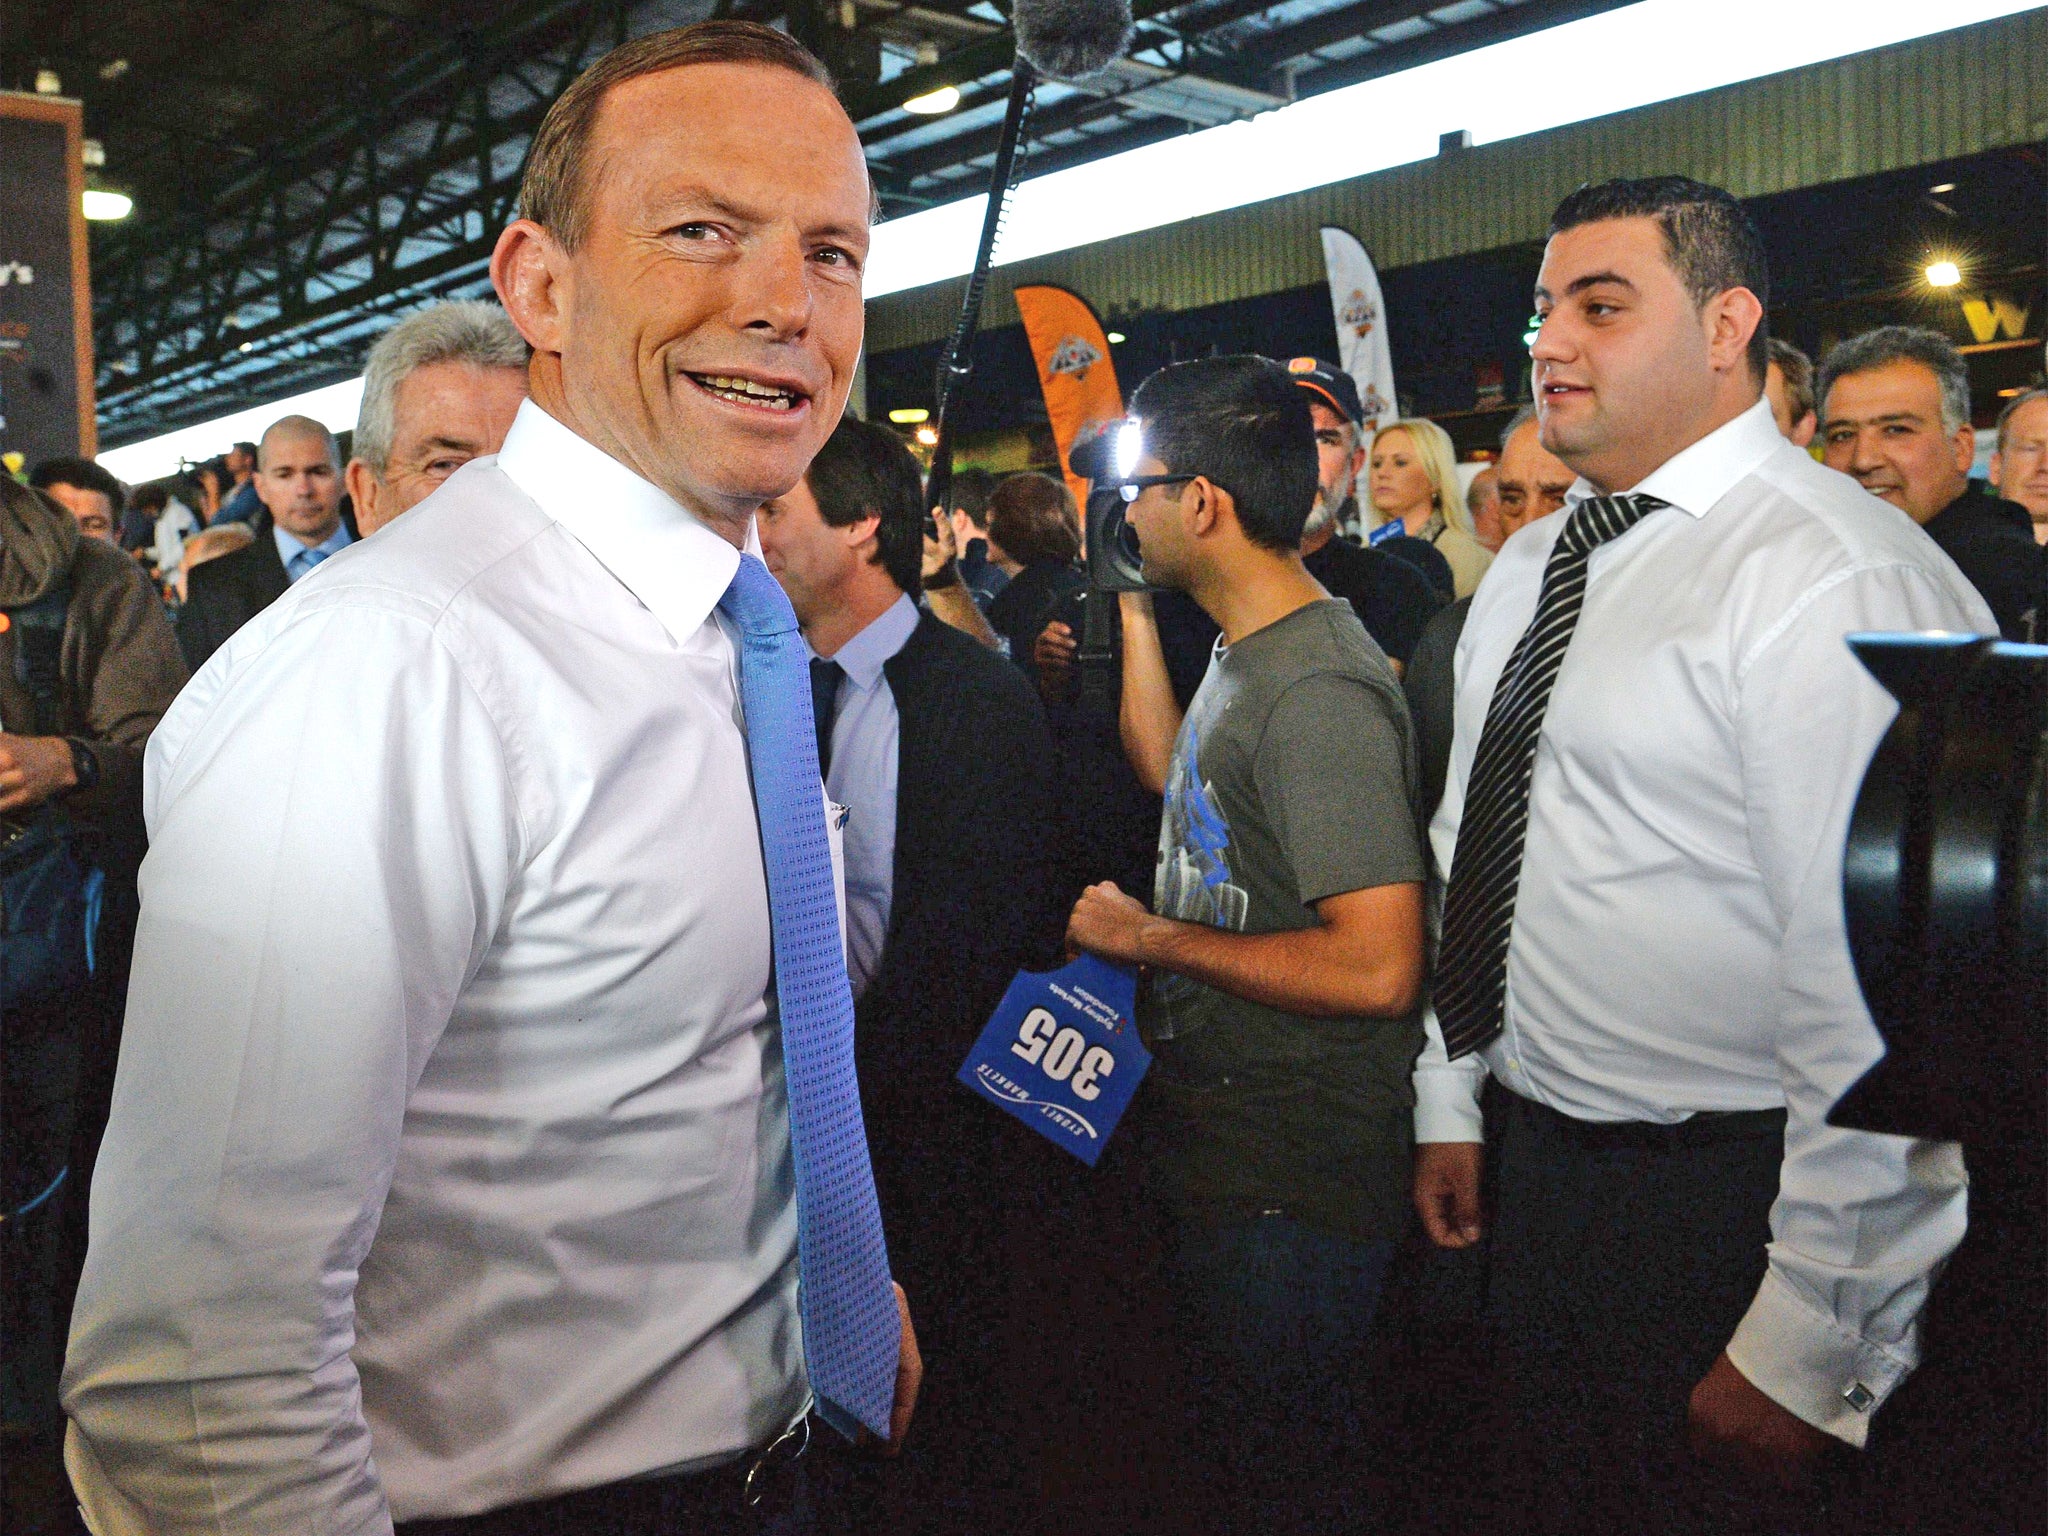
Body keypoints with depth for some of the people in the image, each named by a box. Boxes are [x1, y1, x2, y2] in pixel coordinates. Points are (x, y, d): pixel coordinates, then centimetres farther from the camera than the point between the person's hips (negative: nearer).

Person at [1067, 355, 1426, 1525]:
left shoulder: (1318, 691, -25)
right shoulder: (1249, 652, 7)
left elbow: (1378, 968, -30)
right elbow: (1173, 772, 26)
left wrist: (1150, 937, -20)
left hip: (1295, 1179, -10)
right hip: (1224, 1148, 10)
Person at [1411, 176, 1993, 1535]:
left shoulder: (1835, 578, -20)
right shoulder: (1530, 569, 8)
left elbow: (1879, 1002, -24)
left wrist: (1813, 1346, -21)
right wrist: (1449, 1101, 17)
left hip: (1728, 1207, -8)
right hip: (1540, 1161, 8)